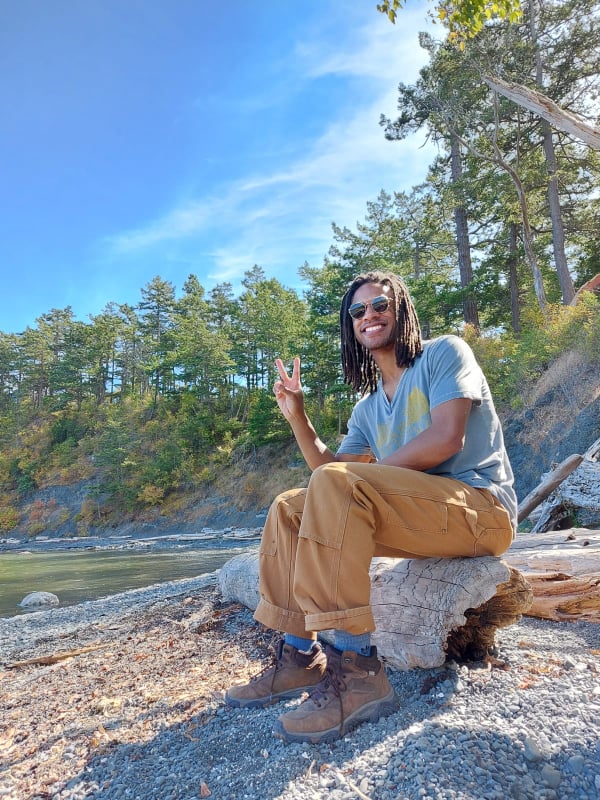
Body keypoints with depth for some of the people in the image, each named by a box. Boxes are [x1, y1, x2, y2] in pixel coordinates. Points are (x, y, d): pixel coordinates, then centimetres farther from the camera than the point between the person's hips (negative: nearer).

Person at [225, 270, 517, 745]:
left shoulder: (444, 352, -1)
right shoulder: (367, 409, 17)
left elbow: (446, 439, -17)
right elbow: (328, 468, 10)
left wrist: (371, 473, -10)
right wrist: (297, 416, 1)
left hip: (482, 507, -7)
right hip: (414, 517, 8)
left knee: (339, 485, -30)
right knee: (287, 509, 2)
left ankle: (356, 669, -26)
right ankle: (301, 654, 1)